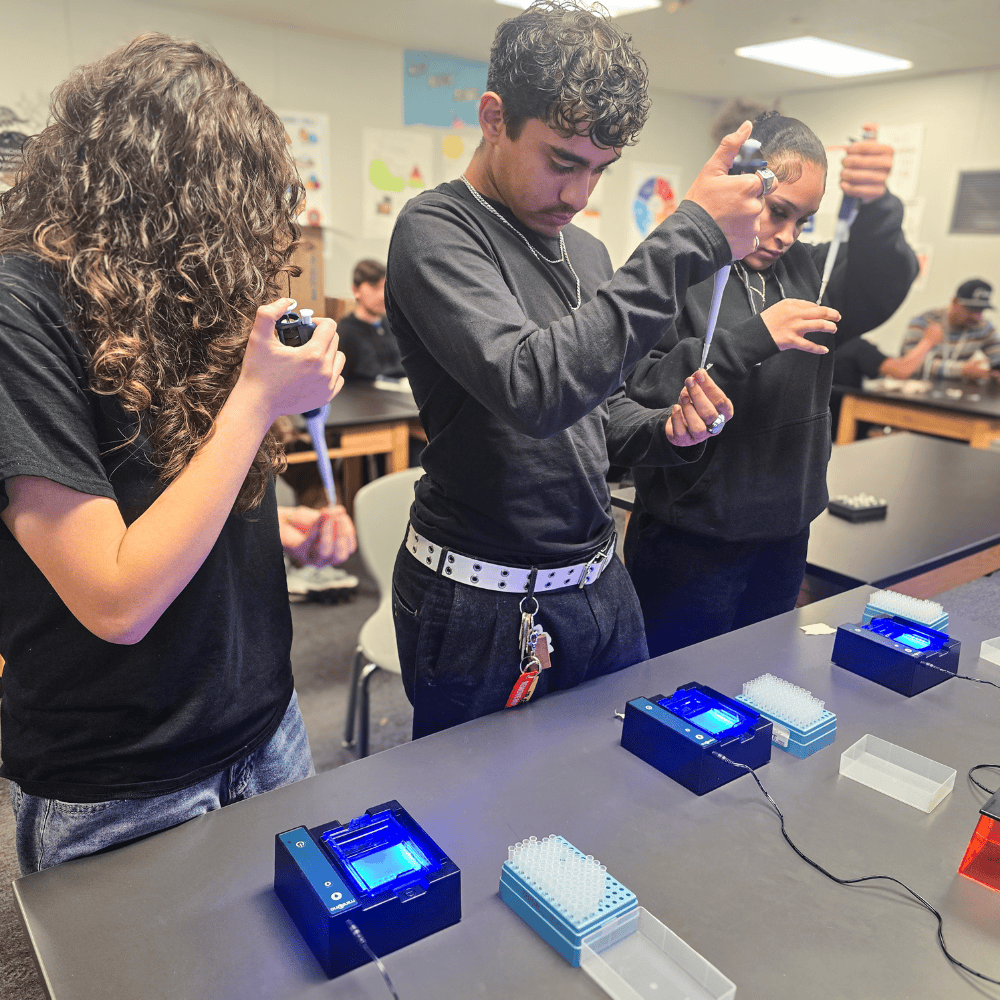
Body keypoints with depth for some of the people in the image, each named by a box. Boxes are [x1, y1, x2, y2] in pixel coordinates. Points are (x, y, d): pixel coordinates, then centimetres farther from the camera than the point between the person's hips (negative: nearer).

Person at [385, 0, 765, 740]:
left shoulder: (587, 252, 9)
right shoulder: (436, 231, -14)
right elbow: (536, 388, -32)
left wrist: (665, 431, -4)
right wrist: (688, 240, -27)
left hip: (600, 588, 7)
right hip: (484, 606, -6)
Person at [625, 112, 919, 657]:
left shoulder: (805, 270, 8)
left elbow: (879, 290, -11)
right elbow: (639, 392, -21)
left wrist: (876, 207, -29)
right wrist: (751, 338, -26)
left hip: (783, 538, 6)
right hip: (691, 544, -5)